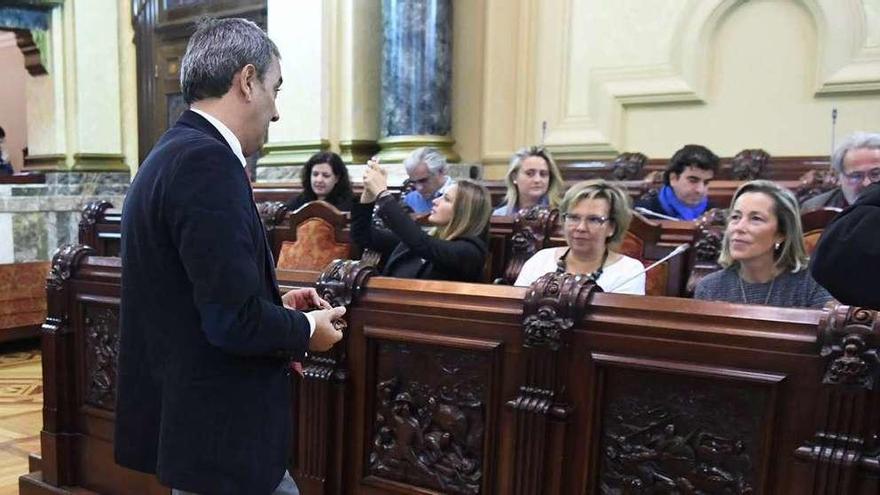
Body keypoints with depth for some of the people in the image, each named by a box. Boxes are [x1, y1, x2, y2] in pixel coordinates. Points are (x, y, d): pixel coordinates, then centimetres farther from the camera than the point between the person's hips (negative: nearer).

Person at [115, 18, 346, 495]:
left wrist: (278, 305, 10)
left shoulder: (175, 152, 9)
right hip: (217, 430, -9)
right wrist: (307, 328, -10)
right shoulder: (207, 160, -22)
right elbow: (233, 319, -27)